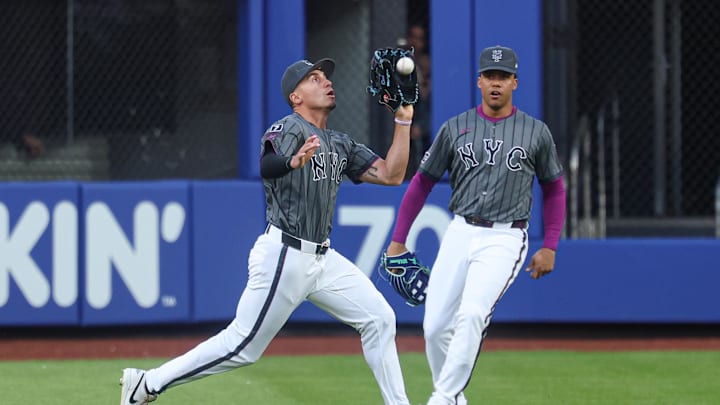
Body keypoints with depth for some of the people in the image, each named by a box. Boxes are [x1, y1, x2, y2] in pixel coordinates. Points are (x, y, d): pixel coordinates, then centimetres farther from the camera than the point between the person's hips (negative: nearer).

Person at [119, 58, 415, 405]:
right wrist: (293, 161, -55)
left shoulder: (341, 144, 15)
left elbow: (391, 174, 11)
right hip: (285, 255, -8)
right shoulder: (289, 128, -10)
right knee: (243, 346, -8)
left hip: (322, 257, 8)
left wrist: (403, 120, 5)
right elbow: (266, 165, -32)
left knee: (379, 319, 3)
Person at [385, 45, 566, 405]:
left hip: (505, 240, -3)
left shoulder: (536, 132, 4)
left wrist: (549, 247, 5)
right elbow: (422, 182, 12)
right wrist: (397, 240, 8)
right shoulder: (455, 128, 7)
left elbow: (553, 189, 13)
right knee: (436, 325, -2)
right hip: (460, 234, 3)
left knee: (472, 314, -24)